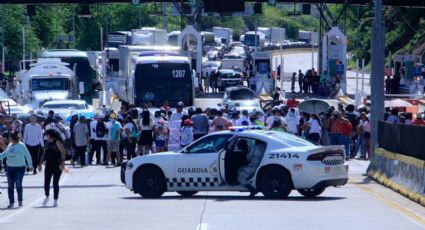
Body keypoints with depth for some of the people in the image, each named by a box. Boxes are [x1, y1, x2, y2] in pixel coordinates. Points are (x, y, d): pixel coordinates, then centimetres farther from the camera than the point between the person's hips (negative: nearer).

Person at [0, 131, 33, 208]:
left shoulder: (21, 145, -11)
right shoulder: (10, 145, 8)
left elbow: (28, 156, -11)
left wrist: (30, 166, -11)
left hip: (19, 168, -6)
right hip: (10, 167, 6)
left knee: (18, 184, -3)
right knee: (10, 185, 4)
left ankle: (20, 201, 14)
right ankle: (11, 202, 10)